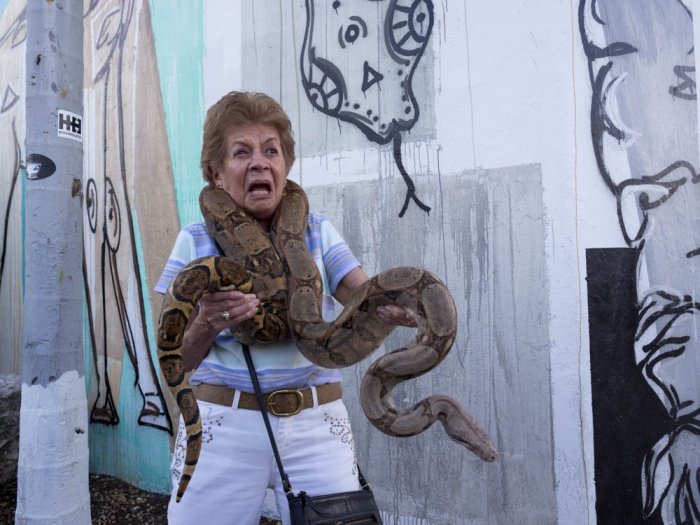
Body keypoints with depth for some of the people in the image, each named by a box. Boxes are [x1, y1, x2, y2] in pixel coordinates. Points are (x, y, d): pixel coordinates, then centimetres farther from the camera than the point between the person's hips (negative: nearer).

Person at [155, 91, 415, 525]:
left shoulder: (318, 232, 3)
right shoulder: (196, 241, 0)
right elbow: (180, 360, -2)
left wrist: (394, 305, -34)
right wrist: (205, 326, -24)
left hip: (317, 426, 1)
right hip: (223, 424, 0)